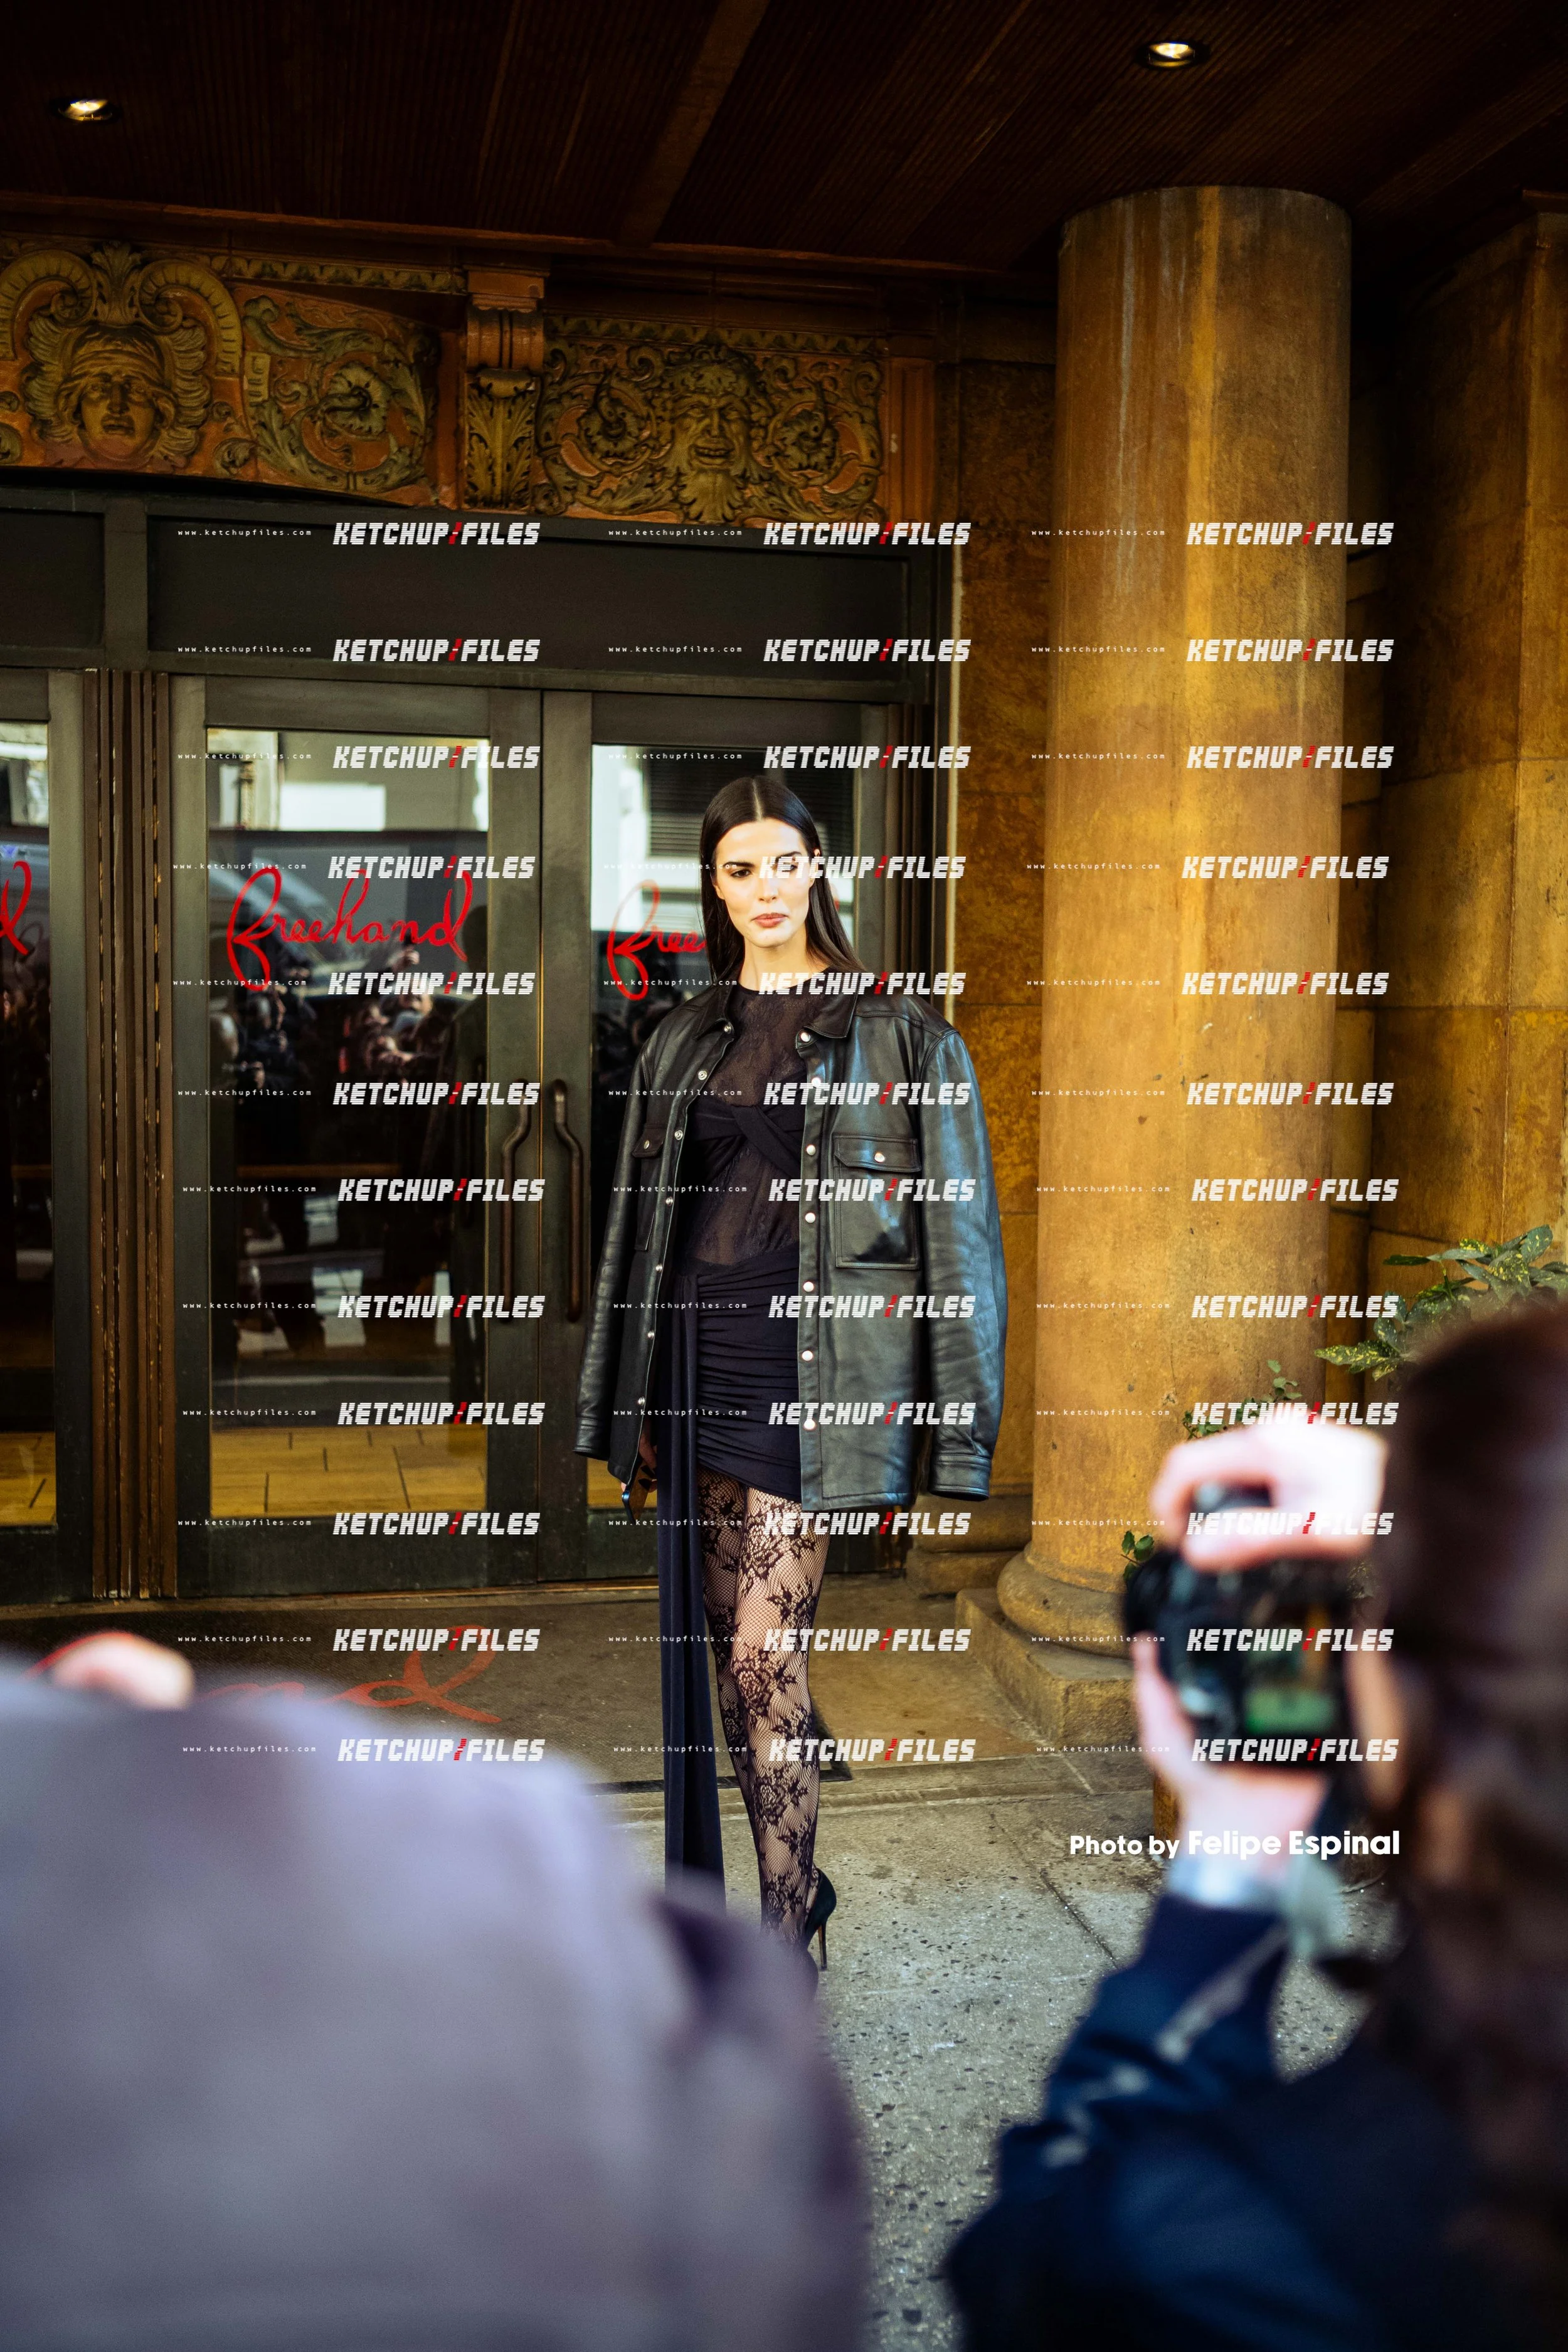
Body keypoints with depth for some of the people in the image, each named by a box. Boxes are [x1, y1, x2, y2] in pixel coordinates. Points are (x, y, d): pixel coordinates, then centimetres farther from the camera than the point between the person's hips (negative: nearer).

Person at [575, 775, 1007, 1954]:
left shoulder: (898, 1030, -1)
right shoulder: (686, 1039, 13)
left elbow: (955, 1224, -3)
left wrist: (954, 1417, -8)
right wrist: (630, 1398, 15)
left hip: (810, 1360, -5)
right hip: (698, 1346, 5)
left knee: (765, 1648, -8)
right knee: (722, 1643, 10)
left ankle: (787, 1941, 5)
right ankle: (795, 1886, 28)